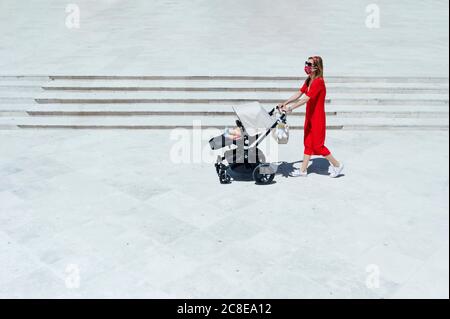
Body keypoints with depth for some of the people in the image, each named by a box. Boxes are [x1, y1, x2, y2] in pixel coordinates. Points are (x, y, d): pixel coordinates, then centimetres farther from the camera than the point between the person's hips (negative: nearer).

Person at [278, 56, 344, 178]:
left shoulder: (318, 82, -21)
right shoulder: (308, 80, 8)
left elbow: (305, 99, -28)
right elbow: (298, 94, 9)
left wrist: (290, 108, -30)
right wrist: (285, 103, 1)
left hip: (317, 118, -9)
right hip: (309, 116, 9)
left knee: (318, 146, -1)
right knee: (308, 143, 13)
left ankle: (337, 165, 15)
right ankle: (303, 170, 20)